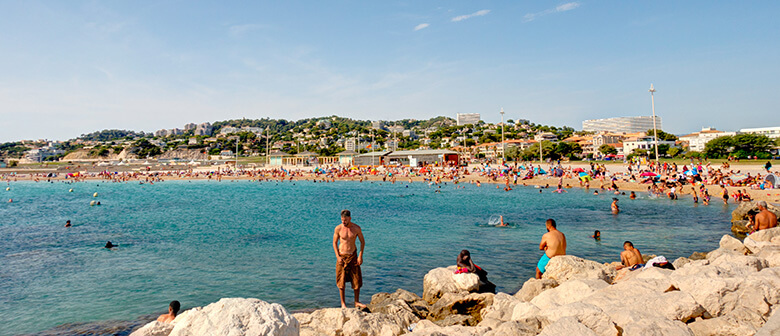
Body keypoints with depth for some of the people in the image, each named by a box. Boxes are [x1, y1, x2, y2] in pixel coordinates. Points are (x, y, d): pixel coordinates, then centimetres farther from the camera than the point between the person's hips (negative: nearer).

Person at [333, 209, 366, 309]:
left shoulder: (356, 228, -6)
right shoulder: (338, 228, -8)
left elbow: (362, 242, 4)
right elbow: (335, 243, 2)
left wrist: (360, 256, -5)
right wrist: (337, 256, -8)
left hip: (353, 256, 1)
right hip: (342, 256, -1)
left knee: (357, 280, 2)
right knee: (341, 281, 2)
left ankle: (357, 302, 15)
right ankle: (343, 303, 14)